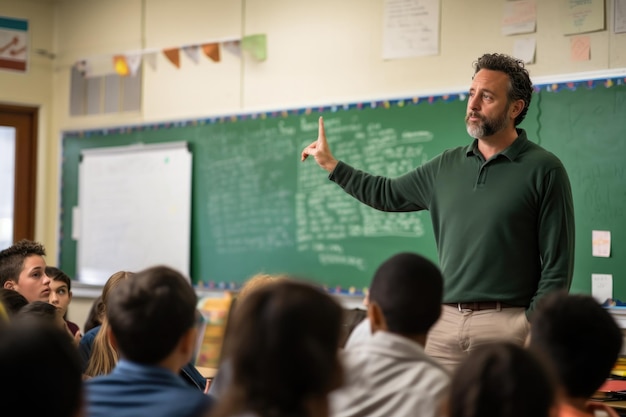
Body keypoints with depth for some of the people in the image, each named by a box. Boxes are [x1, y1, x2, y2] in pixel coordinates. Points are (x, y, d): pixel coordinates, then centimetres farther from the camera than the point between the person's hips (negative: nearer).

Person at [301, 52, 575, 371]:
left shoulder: (543, 169, -3)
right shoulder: (448, 165, 13)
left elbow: (557, 263, -5)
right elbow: (387, 194, 27)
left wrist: (537, 330, -11)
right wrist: (331, 164, 24)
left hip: (505, 324, -5)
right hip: (444, 321, 5)